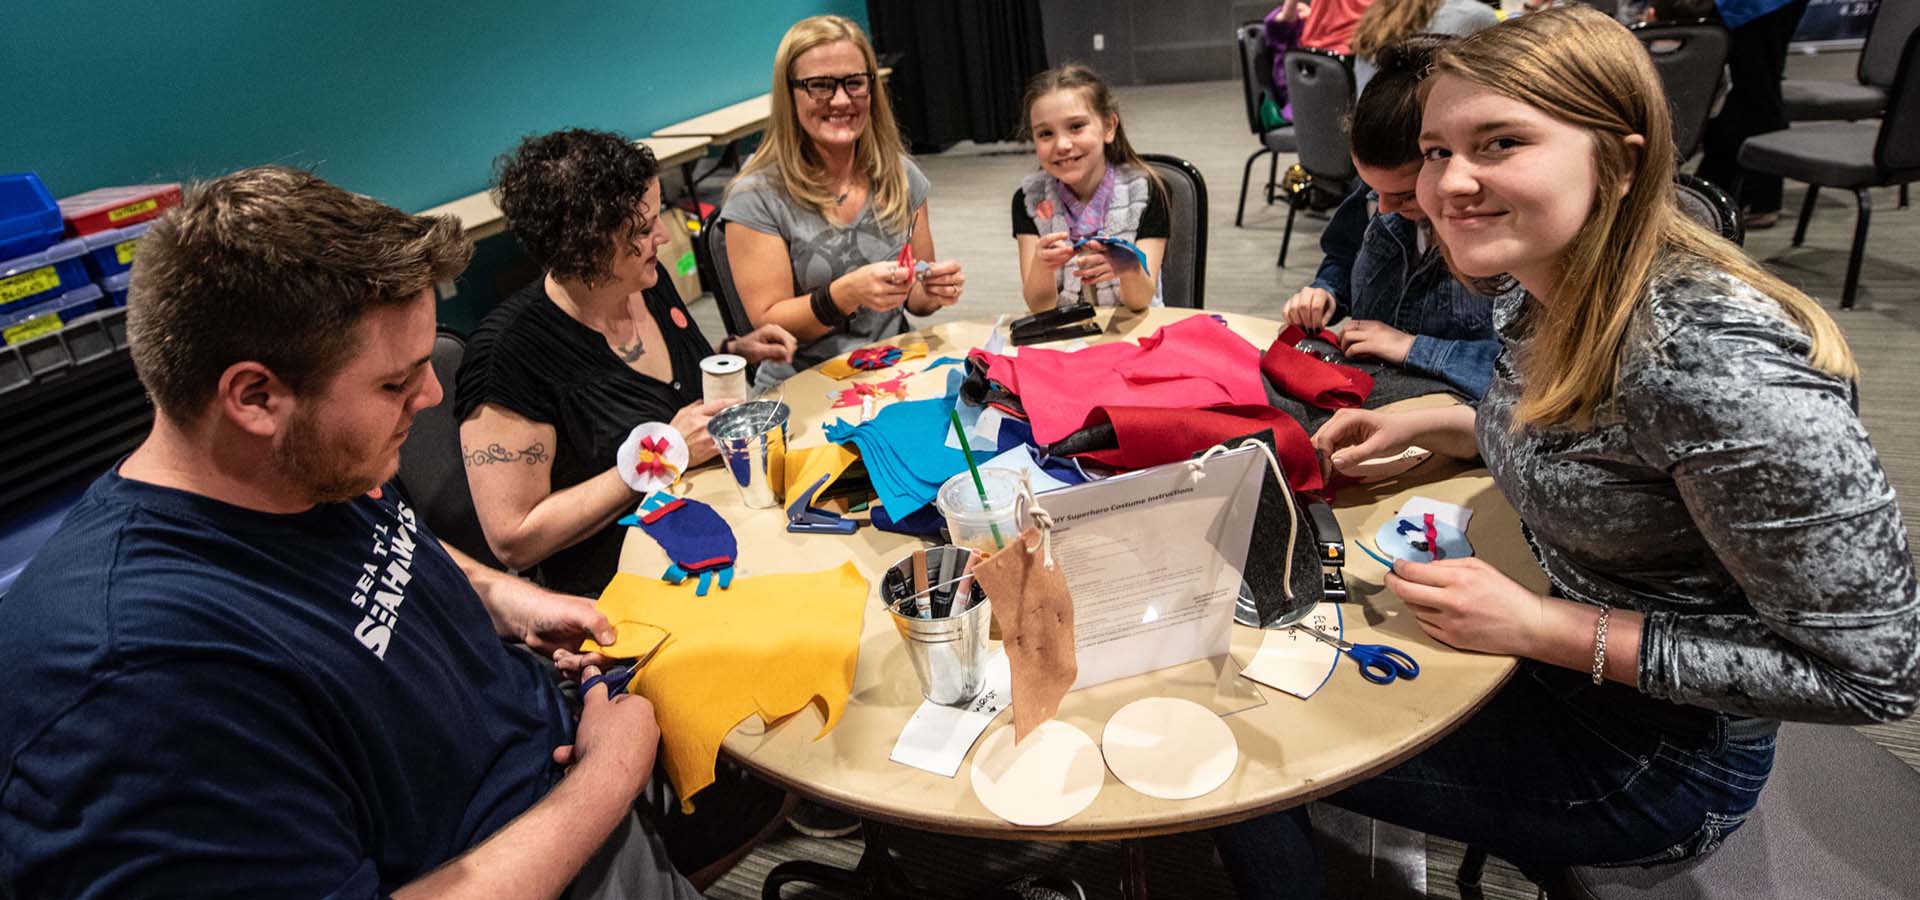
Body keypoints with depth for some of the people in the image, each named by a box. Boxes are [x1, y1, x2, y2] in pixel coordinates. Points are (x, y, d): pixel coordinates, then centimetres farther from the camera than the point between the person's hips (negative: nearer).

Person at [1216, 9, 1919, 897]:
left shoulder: (1714, 359, -32)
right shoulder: (1557, 298, -7)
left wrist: (1545, 628, -25)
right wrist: (1421, 425, -1)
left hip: (1653, 751, -7)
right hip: (1557, 667, 8)